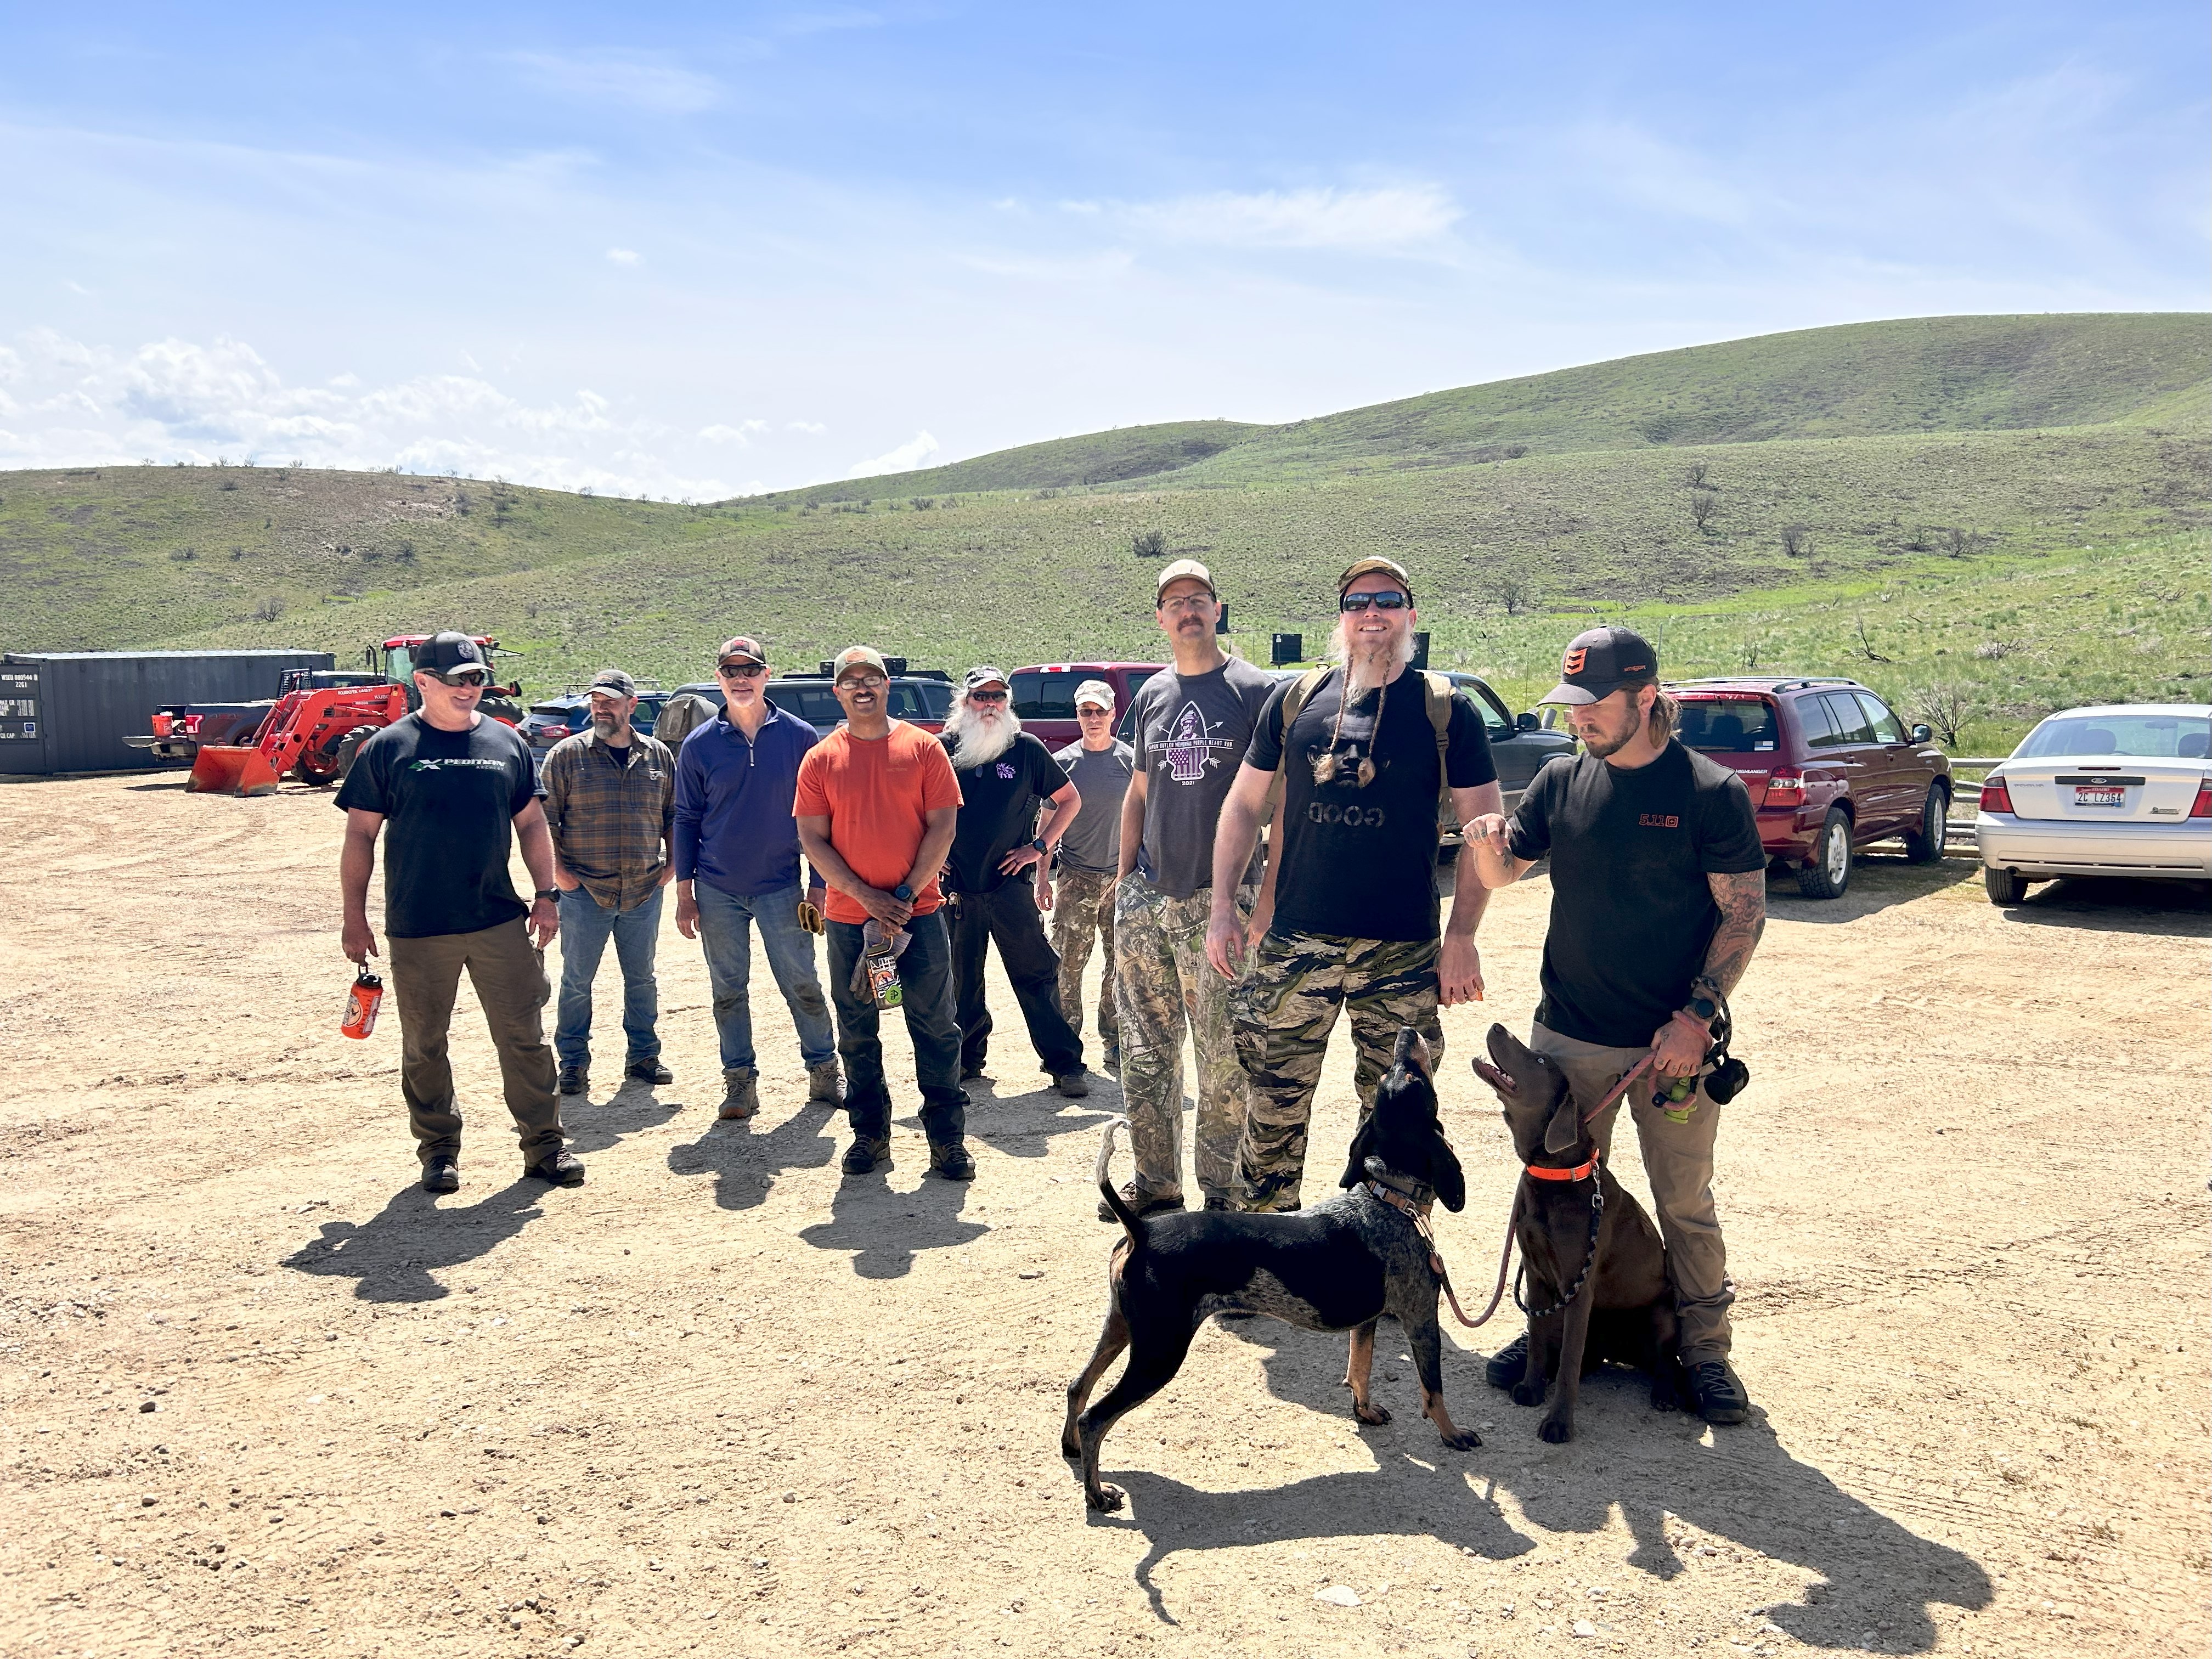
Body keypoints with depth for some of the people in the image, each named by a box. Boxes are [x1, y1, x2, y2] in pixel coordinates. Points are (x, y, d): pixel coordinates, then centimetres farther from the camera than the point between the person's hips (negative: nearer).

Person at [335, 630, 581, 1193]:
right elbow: (360, 834, 1)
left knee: (525, 1036, 4)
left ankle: (544, 1145, 14)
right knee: (423, 1046, 8)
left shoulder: (507, 743, 8)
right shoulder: (388, 748, -1)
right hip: (418, 930, -2)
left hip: (501, 920, 2)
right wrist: (355, 917, -3)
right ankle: (439, 1150, 23)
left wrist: (546, 895, 7)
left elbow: (530, 823, 14)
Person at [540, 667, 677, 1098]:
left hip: (644, 891, 3)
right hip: (584, 891, -2)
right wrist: (555, 868, -8)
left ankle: (643, 1055, 25)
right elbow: (544, 816, -2)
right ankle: (573, 1063, 16)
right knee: (577, 980, 5)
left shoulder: (658, 755, 7)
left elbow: (673, 815, 15)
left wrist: (673, 863, 7)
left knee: (642, 979, 12)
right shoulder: (568, 754, -2)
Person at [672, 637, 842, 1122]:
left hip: (782, 887, -1)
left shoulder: (799, 737, -2)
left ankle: (824, 1071, 18)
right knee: (728, 991, 7)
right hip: (718, 891, 1)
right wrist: (685, 894, 2)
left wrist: (819, 885, -1)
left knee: (802, 985, 3)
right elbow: (686, 821, 6)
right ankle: (739, 1081, 18)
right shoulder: (699, 745, 1)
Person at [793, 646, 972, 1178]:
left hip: (919, 913, -1)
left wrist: (906, 894, -11)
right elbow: (813, 839, 0)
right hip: (848, 918, 2)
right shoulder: (821, 760, 4)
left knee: (935, 1026, 1)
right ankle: (870, 1134, 22)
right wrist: (866, 896, -11)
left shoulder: (923, 748, 2)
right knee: (857, 1034, 9)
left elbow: (943, 826, -2)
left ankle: (948, 1138, 10)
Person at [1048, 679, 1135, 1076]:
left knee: (1120, 967, 4)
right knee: (1068, 966, 1)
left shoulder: (1131, 760, 3)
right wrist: (1042, 875, 3)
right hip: (1076, 878, 0)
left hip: (1122, 876, 0)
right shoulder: (1063, 762, 4)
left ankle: (1114, 1049, 14)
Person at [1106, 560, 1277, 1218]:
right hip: (1146, 898, 5)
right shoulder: (1151, 696, 14)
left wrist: (1245, 881, -10)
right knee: (1145, 1051, 10)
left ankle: (1223, 1191, 11)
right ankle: (1154, 1182, 21)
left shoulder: (1255, 690, -1)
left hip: (1218, 898, -5)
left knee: (1224, 1058, -2)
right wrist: (1123, 875, 13)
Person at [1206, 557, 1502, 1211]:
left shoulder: (1445, 710, 0)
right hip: (1292, 943, 2)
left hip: (1404, 953, -1)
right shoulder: (1296, 698, 6)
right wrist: (1222, 907, 4)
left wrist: (1462, 937, -5)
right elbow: (1244, 804, 11)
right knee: (1274, 1107, 7)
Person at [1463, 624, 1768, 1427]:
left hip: (1673, 1042, -3)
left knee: (1686, 1205, 8)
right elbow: (1501, 872, 9)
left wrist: (1697, 1016, -16)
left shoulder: (1711, 792, -8)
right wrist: (1487, 841, -15)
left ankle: (1706, 1351, 24)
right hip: (1568, 1035, 4)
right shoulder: (1562, 780, 4)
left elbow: (1745, 912, -8)